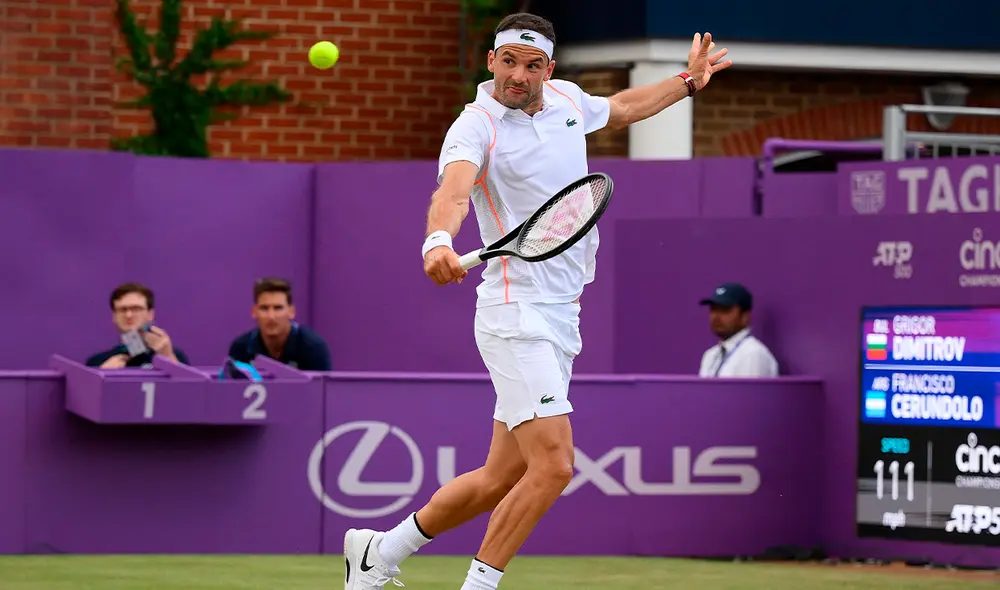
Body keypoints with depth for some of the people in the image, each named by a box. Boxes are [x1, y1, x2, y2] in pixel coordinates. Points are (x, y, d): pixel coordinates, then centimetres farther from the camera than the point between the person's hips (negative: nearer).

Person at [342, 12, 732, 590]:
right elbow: (453, 191, -33)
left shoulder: (567, 100, 10)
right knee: (553, 465, -20)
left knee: (502, 478, 10)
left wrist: (687, 82, 38)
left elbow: (621, 108, 34)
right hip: (517, 314, -8)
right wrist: (439, 240, -53)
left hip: (560, 319, 8)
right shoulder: (477, 125, -13)